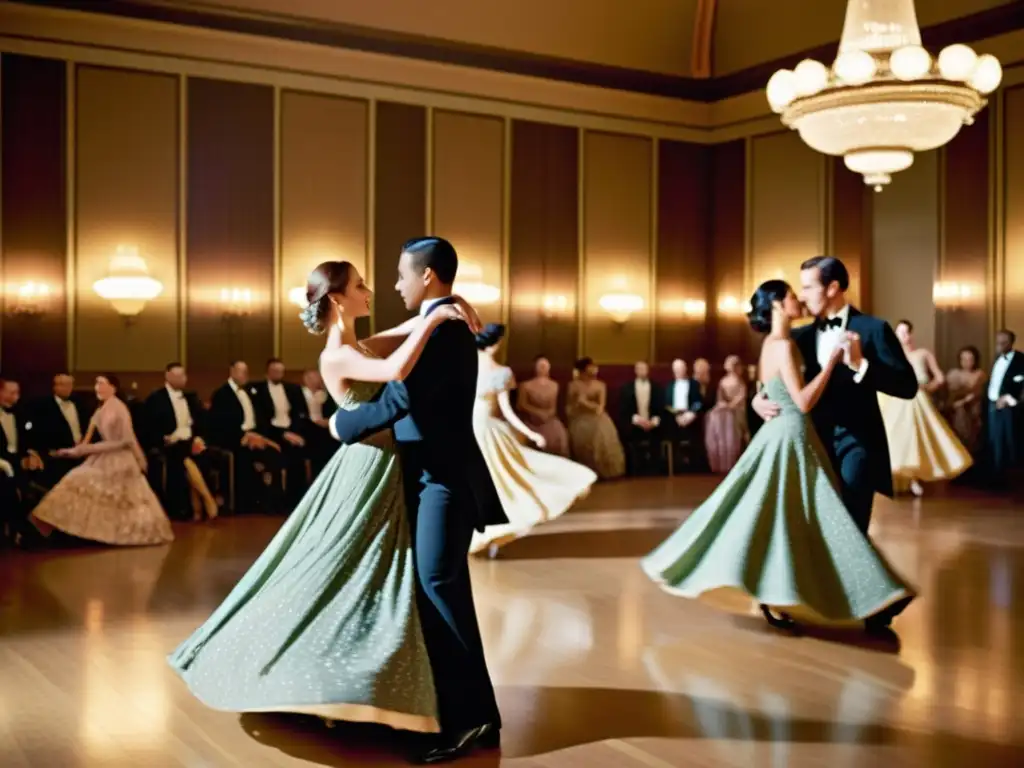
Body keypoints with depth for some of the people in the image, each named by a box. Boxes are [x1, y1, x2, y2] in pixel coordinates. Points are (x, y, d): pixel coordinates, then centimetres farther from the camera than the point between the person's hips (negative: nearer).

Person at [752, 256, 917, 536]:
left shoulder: (873, 329, -5)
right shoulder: (802, 336, 10)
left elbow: (908, 386, -12)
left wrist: (860, 365, -25)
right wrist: (760, 398, -3)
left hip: (855, 443, -5)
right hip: (816, 443, 5)